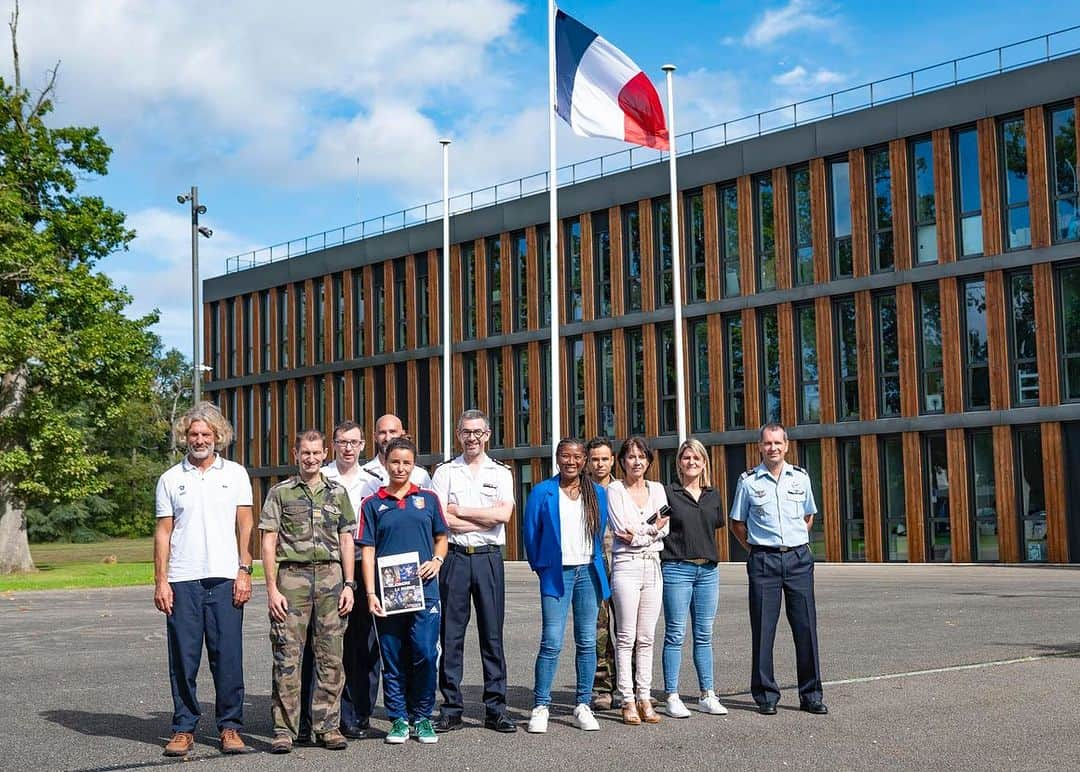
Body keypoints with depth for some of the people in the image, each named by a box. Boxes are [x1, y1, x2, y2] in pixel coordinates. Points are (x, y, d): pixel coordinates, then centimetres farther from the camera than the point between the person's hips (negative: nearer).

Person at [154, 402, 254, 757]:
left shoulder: (235, 474, 9)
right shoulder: (170, 479, 10)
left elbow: (245, 526, 6)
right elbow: (163, 532, 8)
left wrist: (244, 571, -3)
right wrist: (160, 581, 0)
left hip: (225, 580, 0)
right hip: (182, 581, 1)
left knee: (228, 657, 0)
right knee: (183, 658, 2)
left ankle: (230, 727, 9)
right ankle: (184, 728, 11)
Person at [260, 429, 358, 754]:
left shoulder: (338, 492, 13)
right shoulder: (280, 492, 5)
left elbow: (346, 541, 12)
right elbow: (268, 544, 2)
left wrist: (349, 585, 4)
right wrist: (272, 589, -6)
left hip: (331, 576, 2)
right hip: (292, 576, -2)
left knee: (331, 657, 3)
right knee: (287, 657, -4)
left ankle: (327, 726, 11)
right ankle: (284, 729, 3)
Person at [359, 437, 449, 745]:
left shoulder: (428, 499, 11)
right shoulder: (373, 504, 7)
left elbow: (441, 538, 18)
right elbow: (367, 550, 3)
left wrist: (437, 561, -3)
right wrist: (370, 593, -5)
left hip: (424, 590, 0)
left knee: (425, 655, -4)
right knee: (393, 659, 5)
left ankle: (422, 717, 11)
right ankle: (399, 719, 16)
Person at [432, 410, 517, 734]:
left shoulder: (501, 472, 10)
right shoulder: (445, 471, 7)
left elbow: (503, 514, -7)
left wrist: (459, 510, -6)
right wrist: (485, 518, -8)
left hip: (489, 558, 1)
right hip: (454, 557, 0)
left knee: (492, 633, 3)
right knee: (451, 634, 1)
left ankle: (496, 709, 9)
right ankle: (451, 709, 8)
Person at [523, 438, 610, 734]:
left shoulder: (598, 494, 10)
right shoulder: (542, 492, 1)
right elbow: (530, 533, 5)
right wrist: (540, 567, 8)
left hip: (589, 573, 3)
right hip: (556, 574, -3)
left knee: (587, 642, 4)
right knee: (551, 643, -9)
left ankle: (583, 706, 13)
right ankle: (540, 707, 0)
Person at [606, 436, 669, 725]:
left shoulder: (657, 489, 14)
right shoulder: (614, 490, 1)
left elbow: (664, 529, 3)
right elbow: (622, 530, -8)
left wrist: (637, 533, -9)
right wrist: (652, 528, -4)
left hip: (652, 566, 4)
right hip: (626, 565, -4)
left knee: (646, 637, 6)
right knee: (626, 637, -4)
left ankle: (645, 698, 10)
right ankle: (628, 701, 0)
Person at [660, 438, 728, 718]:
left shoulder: (713, 495, 11)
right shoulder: (667, 493, -2)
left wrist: (707, 553, 13)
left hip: (708, 569, 4)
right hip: (677, 569, -4)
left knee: (704, 635, 9)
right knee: (675, 635, -2)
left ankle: (707, 695, 15)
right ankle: (672, 697, 3)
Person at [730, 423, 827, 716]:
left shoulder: (800, 477, 8)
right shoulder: (748, 481, 1)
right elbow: (737, 523, 9)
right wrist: (756, 548, 7)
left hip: (798, 558, 2)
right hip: (763, 560, -2)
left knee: (806, 627, 2)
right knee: (763, 629, 0)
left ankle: (811, 695, 10)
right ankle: (766, 696, 9)